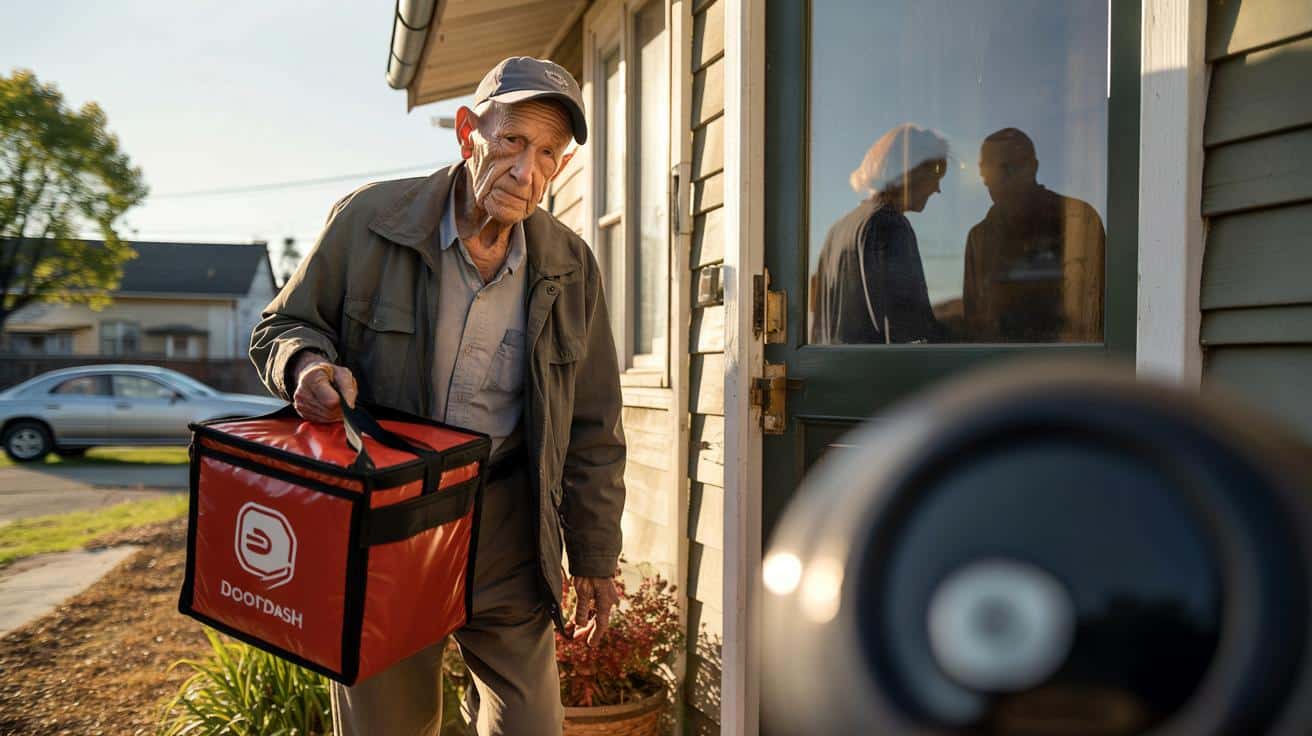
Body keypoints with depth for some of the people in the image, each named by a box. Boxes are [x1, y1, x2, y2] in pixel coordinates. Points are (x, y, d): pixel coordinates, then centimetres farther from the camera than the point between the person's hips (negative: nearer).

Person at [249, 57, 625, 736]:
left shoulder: (572, 269, 0)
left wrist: (595, 559, 7)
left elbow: (591, 431, 5)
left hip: (506, 540, 1)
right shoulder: (368, 219, -6)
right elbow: (280, 327, 6)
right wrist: (306, 363, -19)